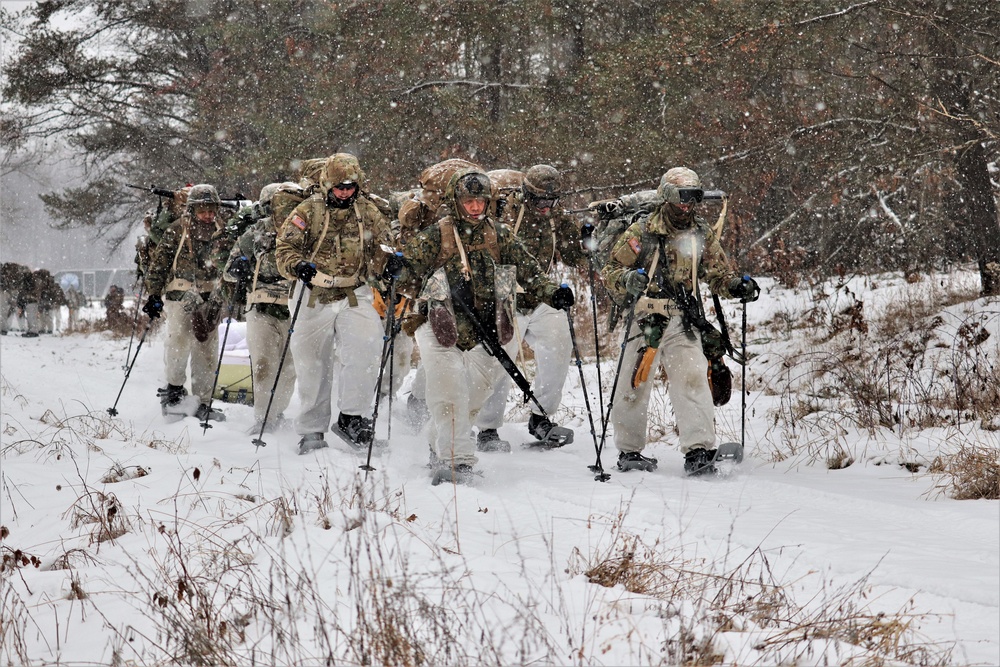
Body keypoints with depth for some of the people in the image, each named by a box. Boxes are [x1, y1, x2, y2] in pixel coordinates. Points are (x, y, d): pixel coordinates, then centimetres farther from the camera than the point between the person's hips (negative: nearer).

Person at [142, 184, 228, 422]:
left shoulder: (221, 233, 9)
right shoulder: (177, 230, -2)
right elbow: (159, 262, 0)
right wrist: (154, 295, -5)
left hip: (208, 298, 4)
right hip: (180, 295, -3)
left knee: (206, 349, 2)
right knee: (179, 340, -18)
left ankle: (202, 403, 9)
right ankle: (173, 390, -1)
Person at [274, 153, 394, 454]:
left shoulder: (368, 212, 6)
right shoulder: (308, 211, -2)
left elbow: (382, 248, 16)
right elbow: (284, 246, -2)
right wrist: (299, 265, -22)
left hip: (355, 294, 1)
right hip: (315, 296, -1)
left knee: (366, 345, -24)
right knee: (313, 362, 5)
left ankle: (352, 416, -16)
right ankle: (311, 430, 18)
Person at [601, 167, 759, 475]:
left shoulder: (703, 235, 10)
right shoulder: (641, 233, -1)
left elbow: (720, 274, 16)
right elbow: (610, 272, 1)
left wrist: (738, 285, -5)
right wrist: (628, 279, -21)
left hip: (684, 323, 2)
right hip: (646, 319, -2)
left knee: (692, 380, -14)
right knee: (635, 384, 2)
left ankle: (698, 450, -17)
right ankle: (629, 450, 19)